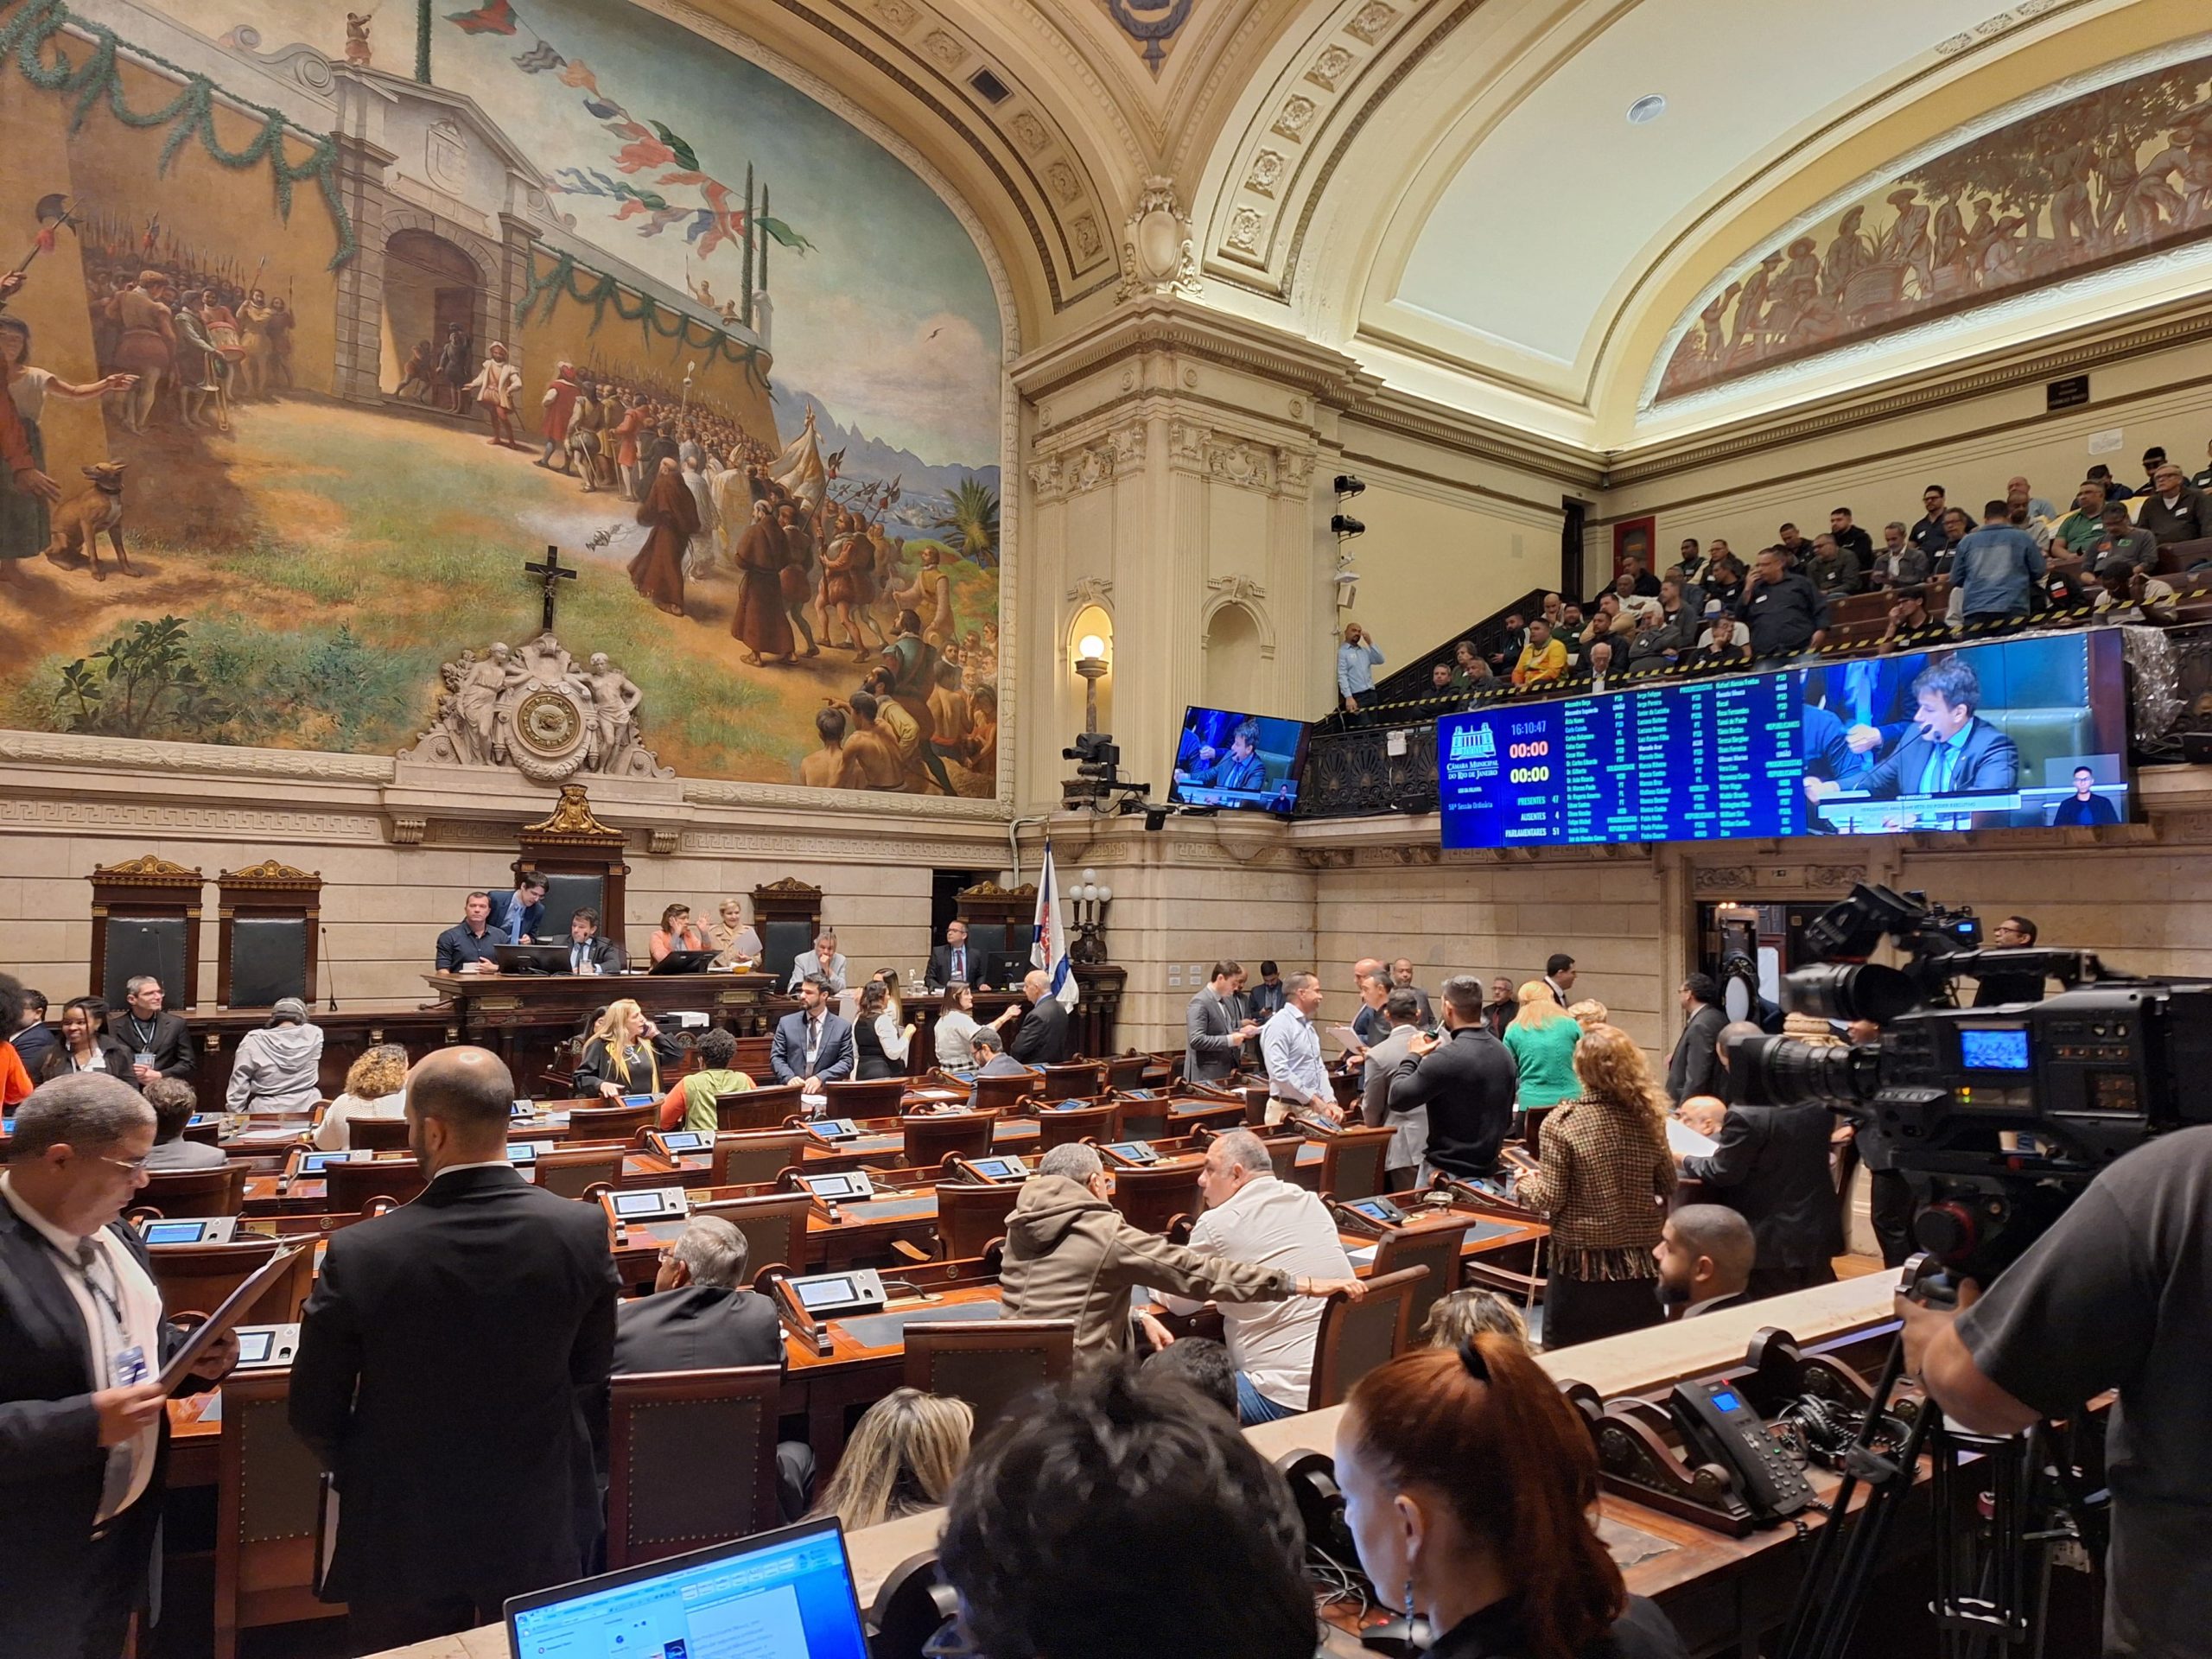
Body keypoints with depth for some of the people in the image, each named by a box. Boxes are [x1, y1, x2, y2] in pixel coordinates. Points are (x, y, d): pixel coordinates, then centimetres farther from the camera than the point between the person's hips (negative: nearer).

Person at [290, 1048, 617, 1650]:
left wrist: (362, 1475, 12)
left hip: (404, 1539, -1)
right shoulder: (583, 1230, -18)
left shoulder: (358, 1253, -22)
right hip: (541, 1527, 1)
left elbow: (314, 1416, -9)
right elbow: (591, 1379, -4)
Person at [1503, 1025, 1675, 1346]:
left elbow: (1550, 1200, -14)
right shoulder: (1647, 1117, -4)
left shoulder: (1562, 1122, -15)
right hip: (1640, 1257, 4)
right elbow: (1668, 1188, 6)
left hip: (1581, 1262, -4)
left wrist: (1526, 1183, 6)